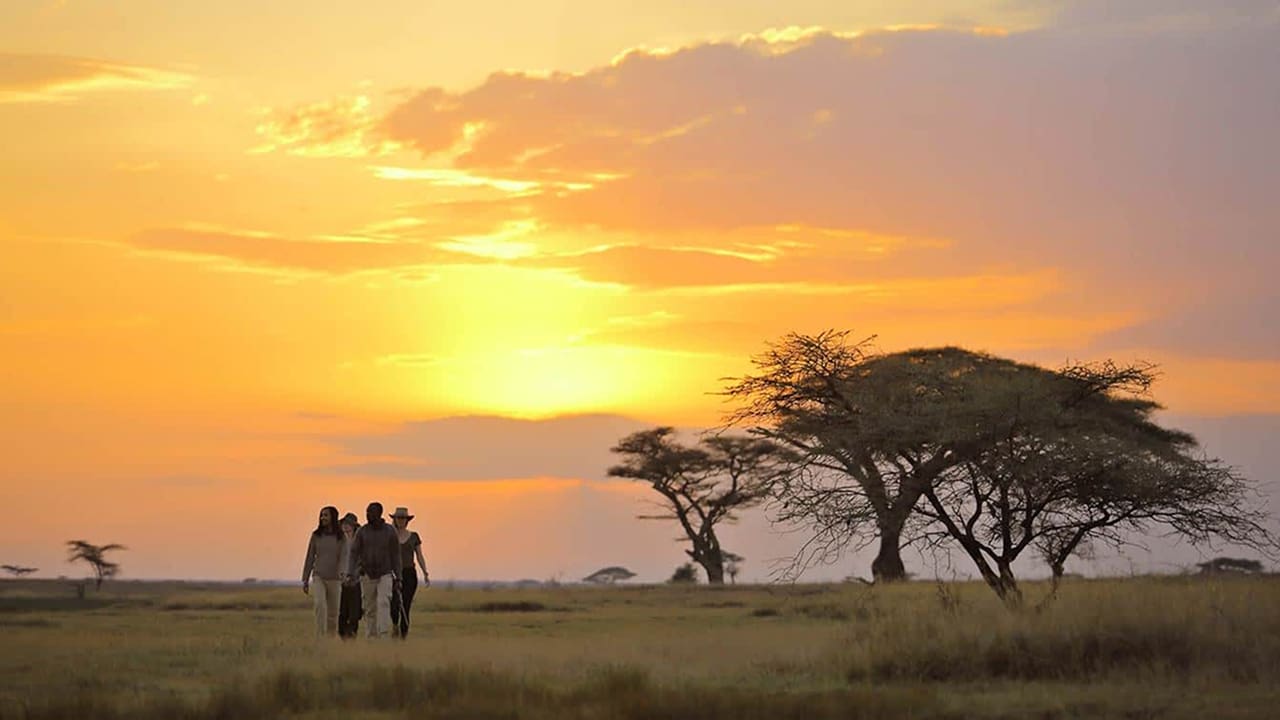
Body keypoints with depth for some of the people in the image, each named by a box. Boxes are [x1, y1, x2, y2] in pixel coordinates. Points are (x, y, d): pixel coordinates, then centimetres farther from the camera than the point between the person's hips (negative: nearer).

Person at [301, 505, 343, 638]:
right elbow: (310, 558, 8)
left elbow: (344, 559, -3)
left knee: (333, 612, 6)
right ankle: (320, 637, -25)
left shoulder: (340, 537, 0)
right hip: (319, 577, 0)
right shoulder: (316, 535, 4)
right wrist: (305, 580, 6)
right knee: (320, 605, -22)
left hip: (334, 578, 0)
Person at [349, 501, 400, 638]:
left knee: (383, 603, -19)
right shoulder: (361, 532, 2)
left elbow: (395, 554, 5)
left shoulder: (390, 531, 0)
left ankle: (384, 636, -28)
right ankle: (371, 638, 13)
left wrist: (397, 576, 3)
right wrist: (358, 566, -19)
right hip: (367, 576, 2)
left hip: (385, 574, -2)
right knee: (369, 609, 5)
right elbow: (354, 552, -1)